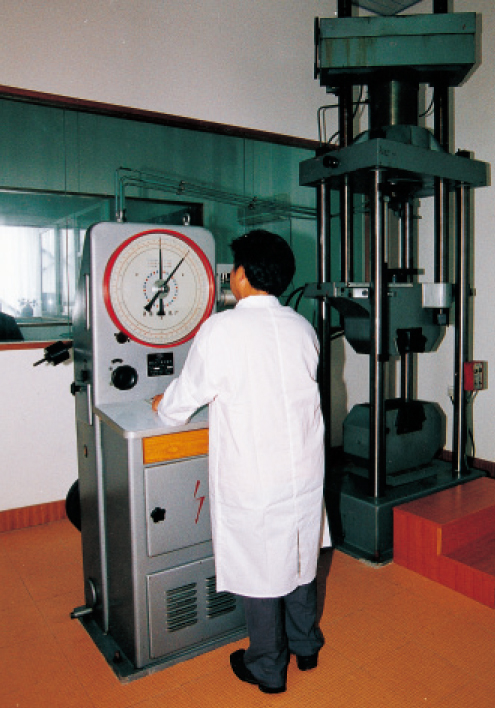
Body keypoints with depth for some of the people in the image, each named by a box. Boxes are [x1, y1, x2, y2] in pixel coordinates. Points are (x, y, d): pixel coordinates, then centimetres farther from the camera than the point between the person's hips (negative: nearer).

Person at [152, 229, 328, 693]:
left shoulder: (222, 328, -15)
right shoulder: (302, 327, 2)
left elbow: (187, 395, -6)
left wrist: (164, 407, 16)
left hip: (252, 475, -5)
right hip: (305, 468, 6)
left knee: (258, 564, 12)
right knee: (300, 553, 21)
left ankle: (268, 668, 31)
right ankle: (305, 646, 42)